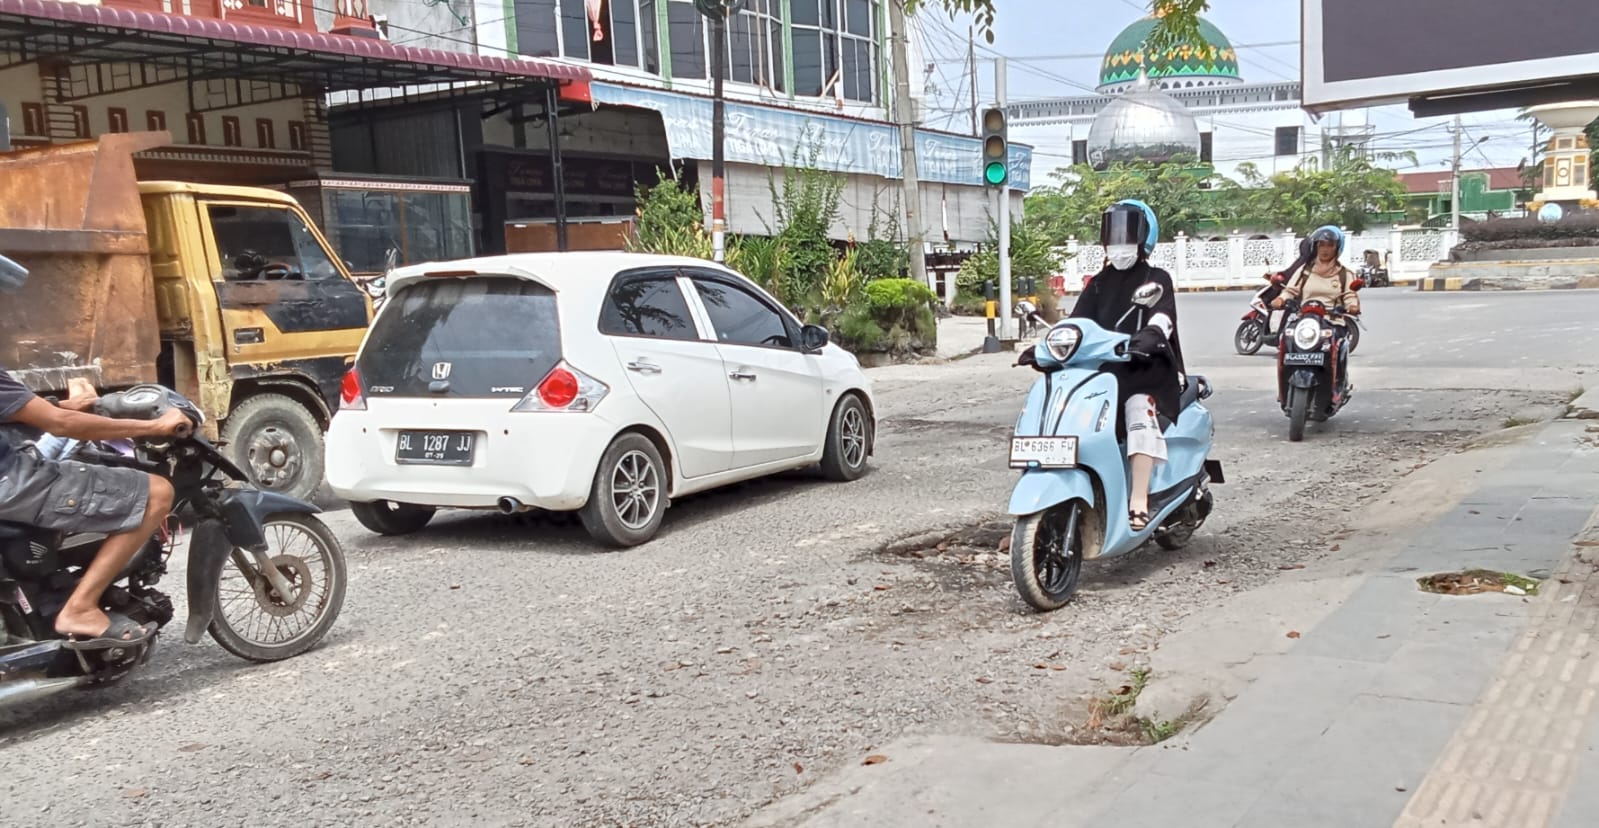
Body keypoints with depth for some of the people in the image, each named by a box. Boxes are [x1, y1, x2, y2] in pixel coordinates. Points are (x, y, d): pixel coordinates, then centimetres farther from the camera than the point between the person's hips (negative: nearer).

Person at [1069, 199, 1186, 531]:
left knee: (1140, 417, -32)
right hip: (1103, 369, 5)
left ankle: (1138, 502, -37)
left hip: (1147, 370, -5)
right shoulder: (1099, 283, 23)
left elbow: (1163, 316, -11)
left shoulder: (1157, 280, 8)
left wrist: (1150, 335, -34)